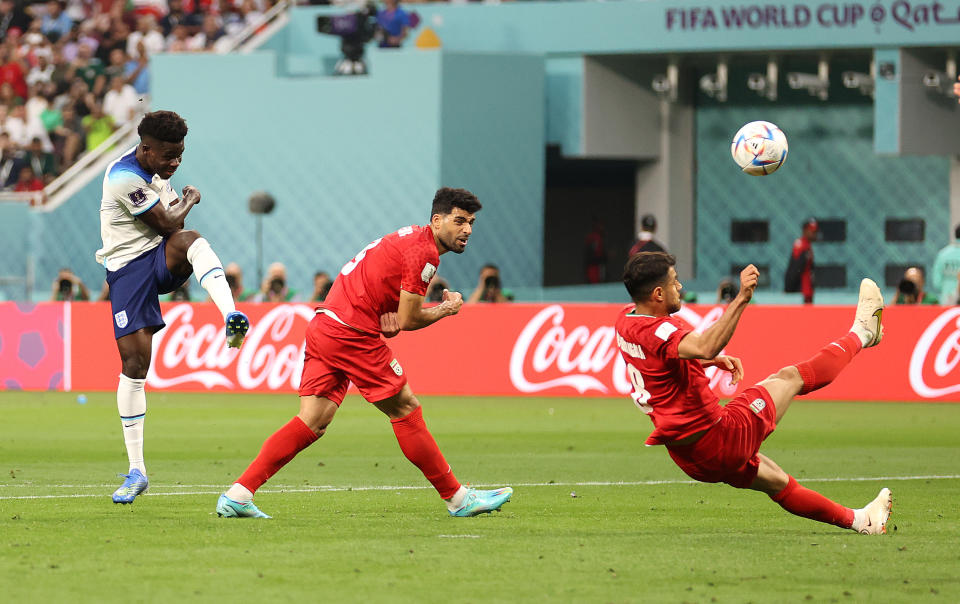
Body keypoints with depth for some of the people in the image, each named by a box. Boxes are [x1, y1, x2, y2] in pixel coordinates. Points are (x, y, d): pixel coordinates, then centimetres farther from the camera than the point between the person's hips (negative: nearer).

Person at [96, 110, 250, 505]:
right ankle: (136, 470, 0)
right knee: (134, 361, -9)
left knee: (191, 241, -31)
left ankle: (231, 317, -53)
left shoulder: (157, 167, 7)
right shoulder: (125, 178, -20)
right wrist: (190, 200, 3)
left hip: (163, 260, 6)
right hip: (128, 268, -6)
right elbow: (167, 224, -15)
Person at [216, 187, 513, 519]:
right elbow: (408, 320, -11)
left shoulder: (411, 237, 20)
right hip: (352, 334, -9)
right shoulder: (424, 251, -11)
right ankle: (457, 498, 8)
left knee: (312, 422, 2)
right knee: (405, 409, 0)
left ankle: (238, 494, -6)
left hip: (323, 326, 9)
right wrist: (447, 309, 7)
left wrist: (388, 318, 0)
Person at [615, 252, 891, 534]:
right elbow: (705, 348, -47)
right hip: (717, 439, -9)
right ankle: (860, 334, 30)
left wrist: (714, 360, 11)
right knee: (790, 377, 9)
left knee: (777, 481, 26)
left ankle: (857, 520, 42)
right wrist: (742, 299, -49)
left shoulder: (627, 318, 3)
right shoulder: (654, 331, -28)